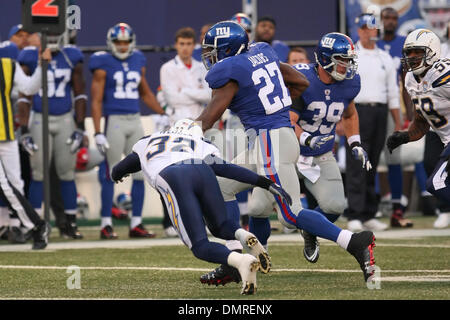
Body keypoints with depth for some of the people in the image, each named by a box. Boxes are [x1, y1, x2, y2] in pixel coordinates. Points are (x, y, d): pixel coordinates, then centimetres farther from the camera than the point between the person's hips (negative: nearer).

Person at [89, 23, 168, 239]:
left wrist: (163, 114, 19)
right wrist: (98, 132, -13)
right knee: (111, 175, -4)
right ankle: (106, 225, 2)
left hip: (135, 120, 6)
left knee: (141, 174, 4)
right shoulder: (103, 65, -4)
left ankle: (136, 224, 10)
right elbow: (96, 101, -7)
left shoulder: (138, 61, 12)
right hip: (114, 121, -6)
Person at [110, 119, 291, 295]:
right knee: (220, 227, 26)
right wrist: (267, 183, 17)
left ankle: (242, 261, -32)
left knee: (200, 246, 0)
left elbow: (116, 173, 49)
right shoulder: (202, 147, 34)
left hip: (174, 180, -2)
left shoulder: (147, 142, 38)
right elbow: (229, 170, 18)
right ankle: (244, 236, -11)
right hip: (202, 173, 2)